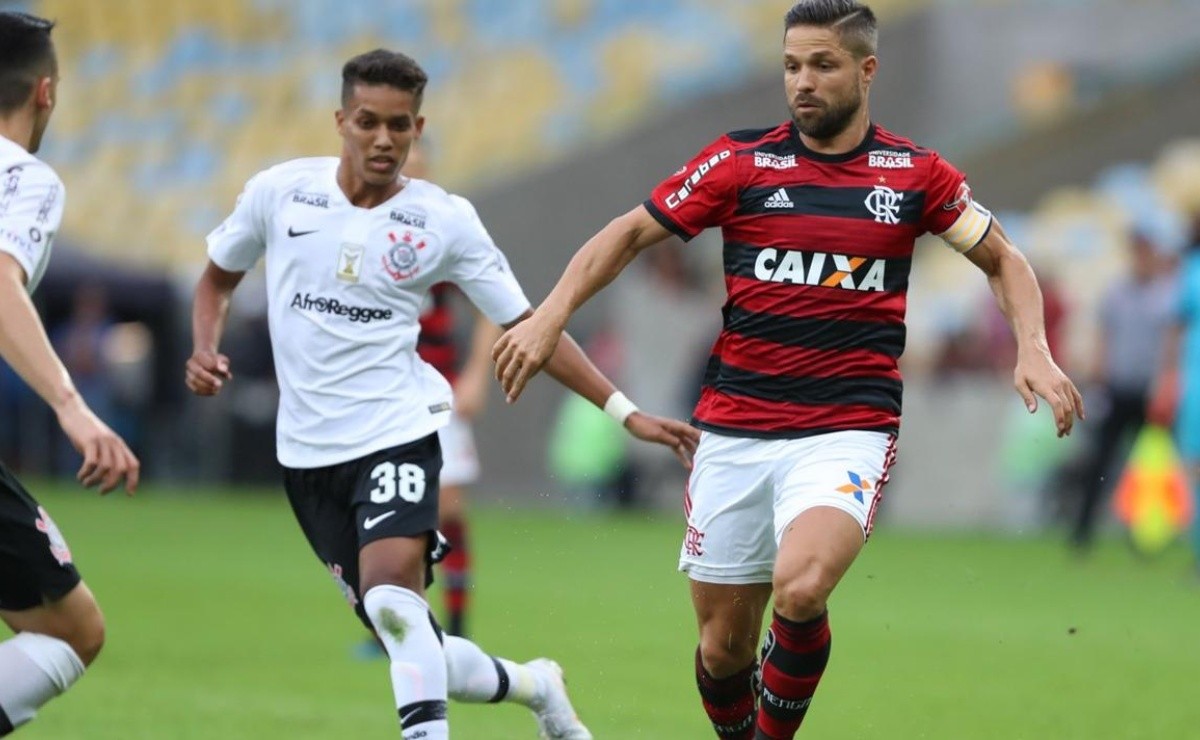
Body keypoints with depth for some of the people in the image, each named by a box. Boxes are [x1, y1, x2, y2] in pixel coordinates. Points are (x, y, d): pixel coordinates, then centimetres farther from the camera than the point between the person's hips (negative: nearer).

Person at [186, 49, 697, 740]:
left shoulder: (444, 220, -4)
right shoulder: (281, 191, -1)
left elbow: (527, 328, 1)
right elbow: (219, 277, 17)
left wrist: (626, 411, -5)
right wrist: (206, 349, -3)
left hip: (396, 431, -2)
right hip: (308, 449, 2)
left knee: (393, 598, -28)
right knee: (410, 649, 4)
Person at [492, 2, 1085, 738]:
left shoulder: (915, 173, 3)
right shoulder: (742, 160, 2)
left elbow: (1004, 259, 14)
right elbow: (631, 233, 6)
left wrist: (1034, 352, -3)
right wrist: (551, 316, -7)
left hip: (847, 429, -2)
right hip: (735, 432, 2)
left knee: (800, 590, -28)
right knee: (724, 645, 4)